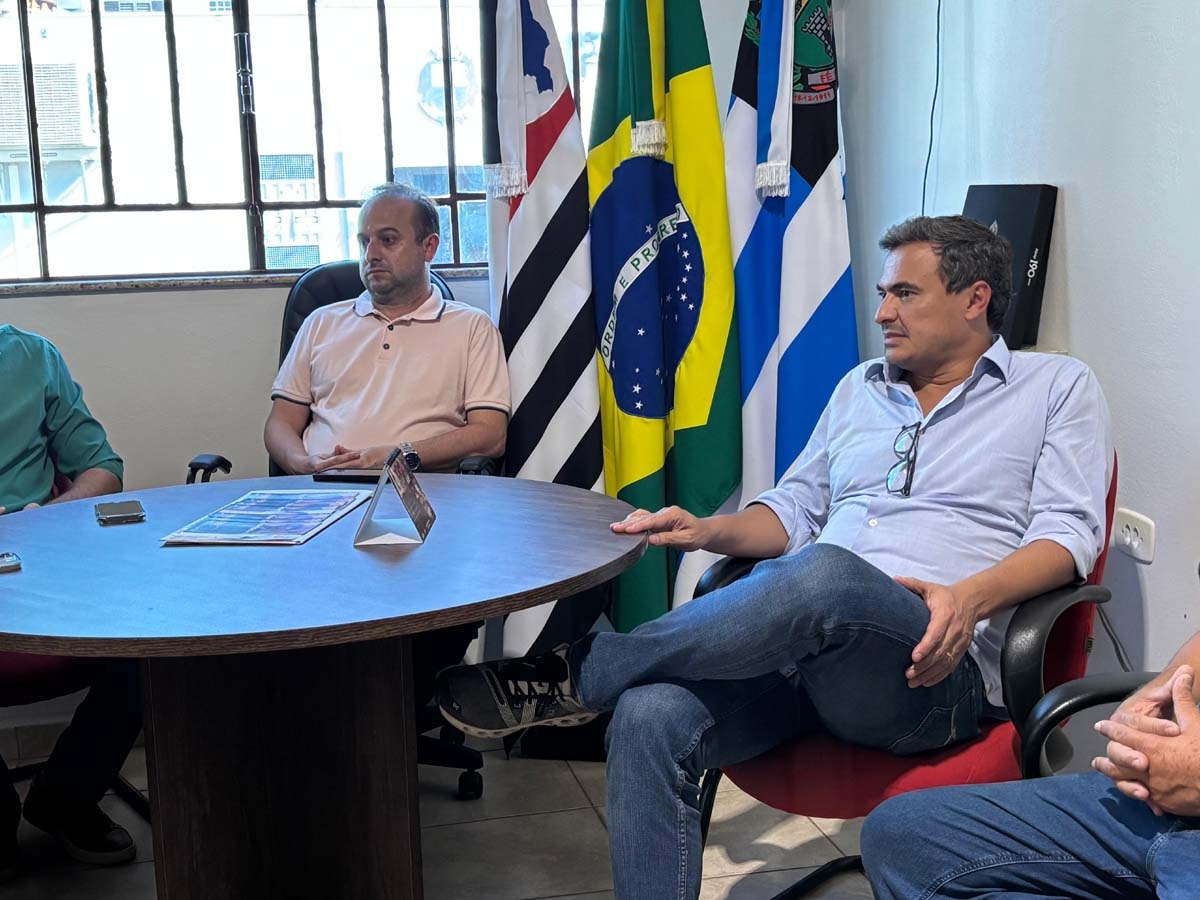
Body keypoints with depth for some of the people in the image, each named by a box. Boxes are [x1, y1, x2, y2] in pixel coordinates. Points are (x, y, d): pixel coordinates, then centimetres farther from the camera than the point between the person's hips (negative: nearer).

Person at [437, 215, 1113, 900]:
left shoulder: (1058, 387, 13)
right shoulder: (861, 388, 28)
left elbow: (1069, 532, 0)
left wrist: (973, 596, -20)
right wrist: (709, 531, 7)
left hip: (933, 671, -5)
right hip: (803, 654, 5)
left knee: (823, 574, -39)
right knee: (650, 715, -26)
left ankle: (578, 676, -22)